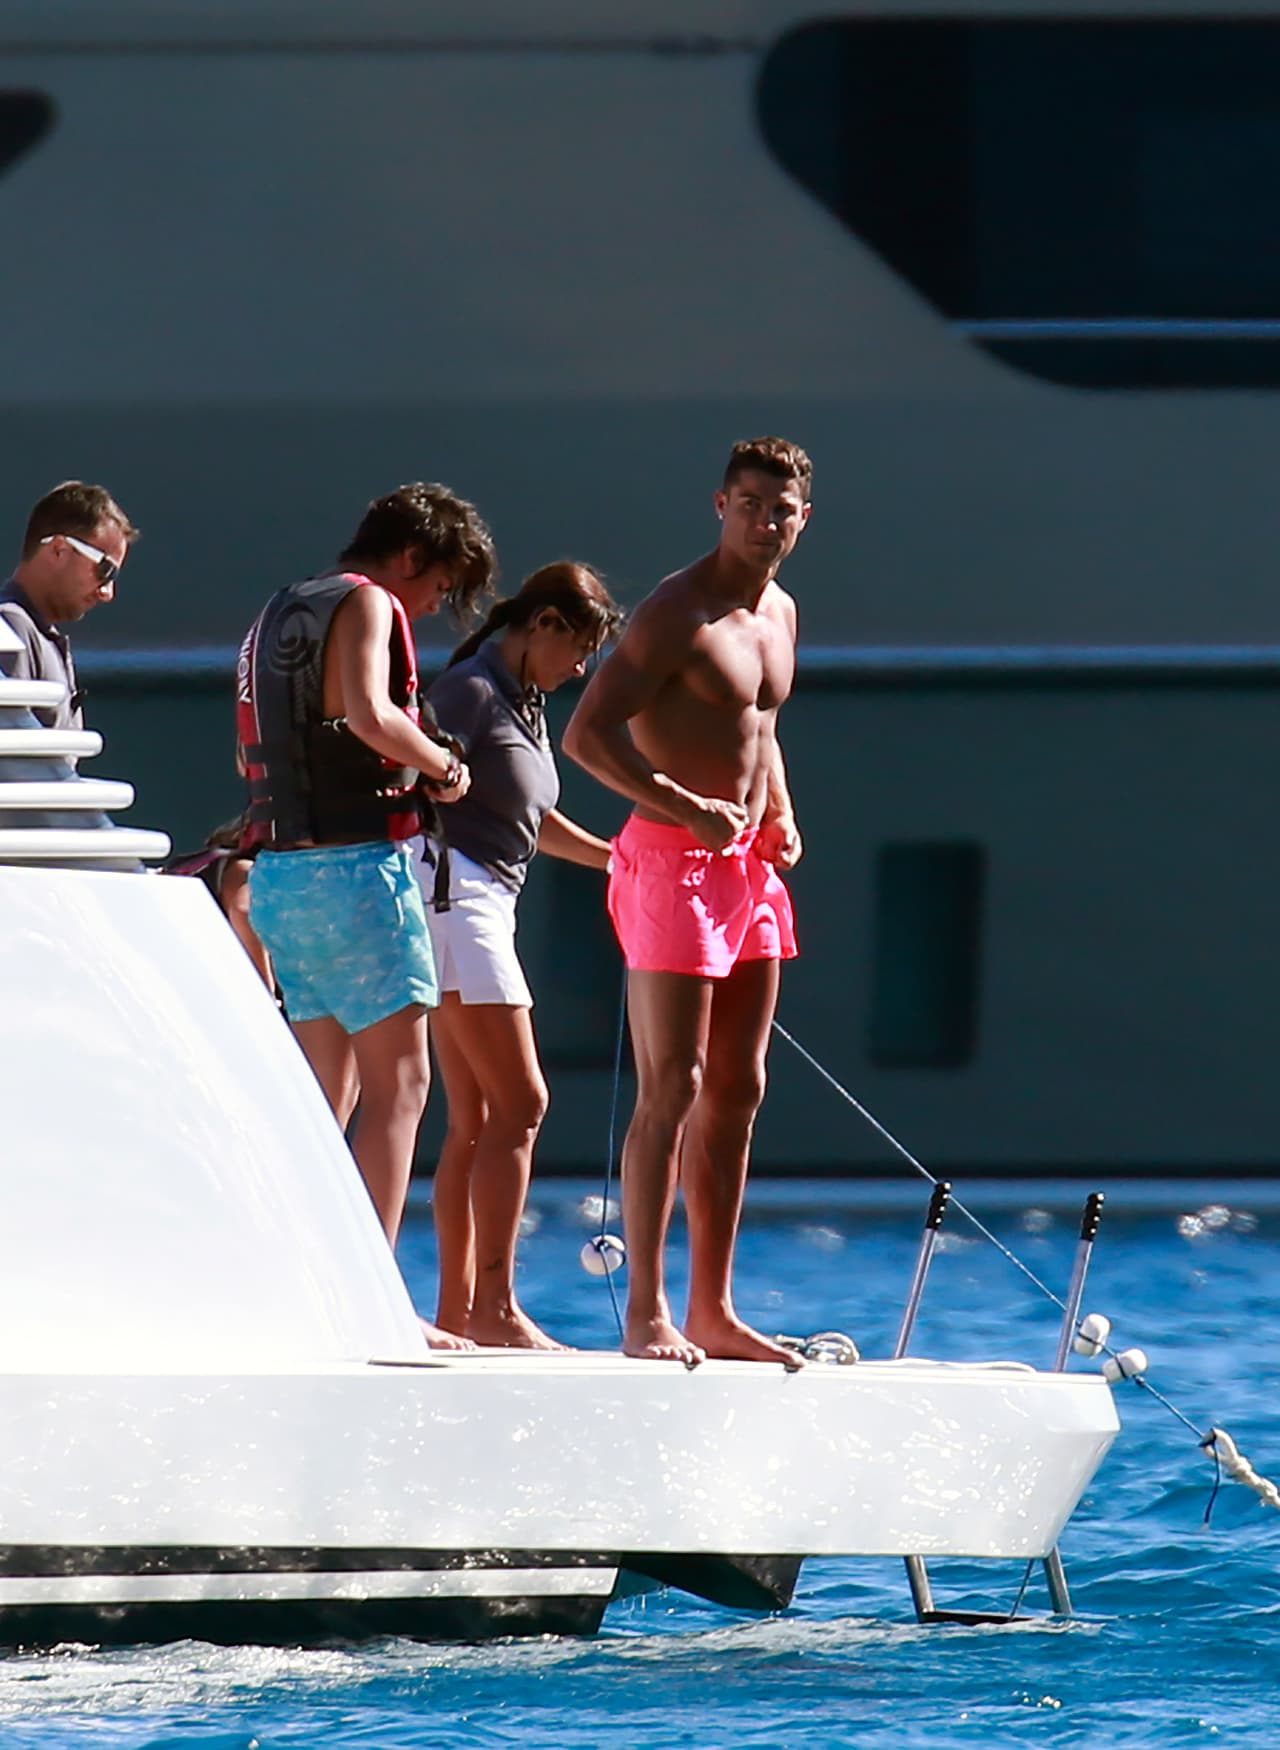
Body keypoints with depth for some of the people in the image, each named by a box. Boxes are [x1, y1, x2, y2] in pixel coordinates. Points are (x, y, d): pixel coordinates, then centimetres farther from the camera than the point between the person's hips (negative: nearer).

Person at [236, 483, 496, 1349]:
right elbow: (370, 714, -26)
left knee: (330, 1092, 12)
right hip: (357, 863, -9)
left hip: (281, 871, 9)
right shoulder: (367, 605, -8)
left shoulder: (282, 613, 20)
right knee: (398, 1083, -8)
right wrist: (441, 764, -10)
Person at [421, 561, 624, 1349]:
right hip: (453, 893, -10)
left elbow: (533, 819, 32)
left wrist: (614, 858, 37)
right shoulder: (472, 692, -11)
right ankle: (495, 1305, -16)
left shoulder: (525, 704, 18)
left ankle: (459, 1308, 9)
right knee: (519, 1105, -13)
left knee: (478, 1120, 8)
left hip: (487, 907, 10)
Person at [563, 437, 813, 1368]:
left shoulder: (780, 611, 14)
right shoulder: (678, 611, -12)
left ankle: (715, 1310, 15)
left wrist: (781, 819, 11)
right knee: (672, 1091, -10)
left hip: (749, 869, 9)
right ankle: (647, 1314, -8)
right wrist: (687, 808, -23)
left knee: (737, 1092, 10)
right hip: (672, 863, -9)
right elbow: (587, 734, -18)